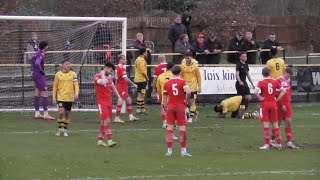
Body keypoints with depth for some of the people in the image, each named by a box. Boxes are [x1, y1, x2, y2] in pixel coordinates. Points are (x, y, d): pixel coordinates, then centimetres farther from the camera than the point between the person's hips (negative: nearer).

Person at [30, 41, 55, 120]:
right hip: (40, 76, -10)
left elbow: (32, 60, 28)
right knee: (45, 94, -9)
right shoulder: (41, 54, -17)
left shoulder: (37, 53, 11)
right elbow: (37, 63, -32)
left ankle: (37, 113, 16)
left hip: (35, 75, 10)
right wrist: (41, 70, -18)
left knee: (37, 94, 12)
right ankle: (46, 114, -11)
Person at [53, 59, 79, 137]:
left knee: (67, 113, 8)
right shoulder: (58, 74, 2)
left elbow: (76, 85, -2)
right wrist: (54, 97, 2)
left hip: (69, 98, 1)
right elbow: (55, 86, 8)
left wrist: (76, 93, -20)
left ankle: (64, 130, 21)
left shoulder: (73, 74, 1)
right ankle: (60, 129, -3)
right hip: (61, 97, -1)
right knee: (61, 112, -16)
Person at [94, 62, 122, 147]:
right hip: (101, 102, -7)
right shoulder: (97, 76, -10)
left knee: (104, 122, 9)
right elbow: (103, 82, -31)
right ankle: (110, 141, -21)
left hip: (109, 102, 7)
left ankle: (100, 140, 16)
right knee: (106, 121, -16)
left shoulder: (109, 77, 13)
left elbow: (113, 88, 24)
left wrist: (119, 97, 18)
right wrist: (103, 74, -15)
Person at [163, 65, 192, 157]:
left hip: (170, 106, 2)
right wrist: (186, 101, -6)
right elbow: (188, 92, -22)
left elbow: (164, 98, 5)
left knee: (169, 128, 6)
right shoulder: (183, 82, -6)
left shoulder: (166, 83, 2)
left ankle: (169, 151, 5)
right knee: (182, 128, 2)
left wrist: (165, 108, 14)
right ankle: (183, 151, 0)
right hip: (180, 106, -2)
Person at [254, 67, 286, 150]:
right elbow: (283, 91, 2)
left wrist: (260, 99, -10)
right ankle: (279, 144, 10)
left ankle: (267, 144, -2)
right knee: (275, 124, 9)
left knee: (266, 124, -1)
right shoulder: (275, 81, 2)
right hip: (273, 104, 3)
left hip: (264, 104, -3)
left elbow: (256, 92, -23)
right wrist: (277, 99, 4)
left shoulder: (261, 82, -9)